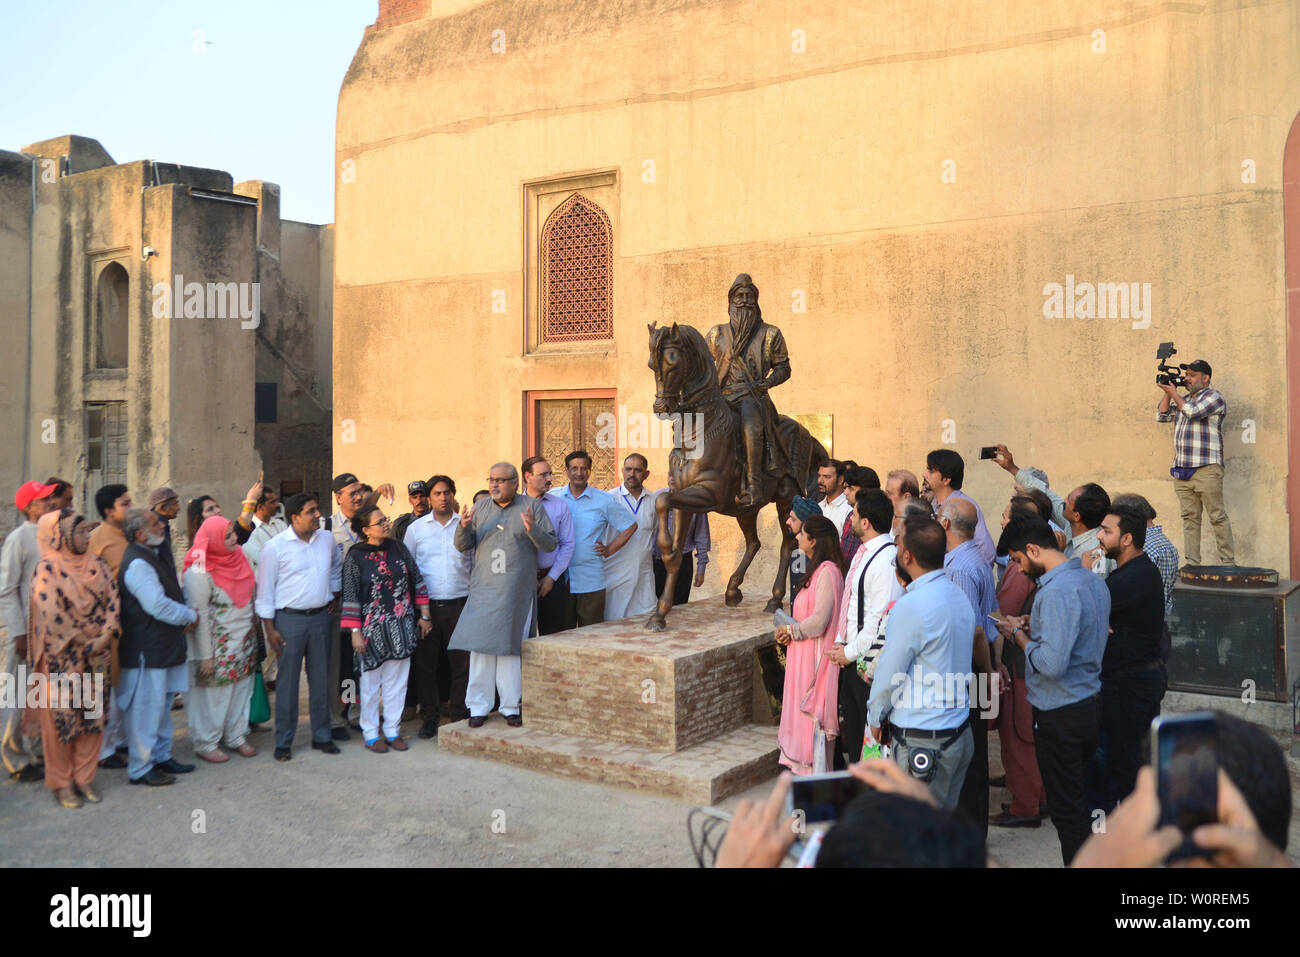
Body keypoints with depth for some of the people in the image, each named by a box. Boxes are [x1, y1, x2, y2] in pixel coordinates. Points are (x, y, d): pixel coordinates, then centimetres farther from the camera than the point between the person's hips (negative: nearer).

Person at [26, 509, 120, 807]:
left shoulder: (97, 566, 6)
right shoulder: (48, 569, -10)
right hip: (61, 658, -5)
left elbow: (112, 601, 3)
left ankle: (84, 777, 21)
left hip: (94, 657, 5)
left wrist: (104, 638, -10)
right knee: (61, 717, 3)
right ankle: (61, 783, 16)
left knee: (92, 715, 8)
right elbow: (51, 615, -17)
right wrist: (83, 643, -14)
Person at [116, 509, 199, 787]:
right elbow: (158, 605, -24)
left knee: (162, 704, 19)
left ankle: (161, 756, 31)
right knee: (146, 708, -2)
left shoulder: (148, 558, 14)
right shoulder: (137, 564, -19)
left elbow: (167, 596, 20)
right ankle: (140, 769, 8)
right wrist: (191, 616, -10)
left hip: (161, 647, 11)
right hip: (146, 651, -11)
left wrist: (186, 615, 2)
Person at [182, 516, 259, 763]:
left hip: (244, 639, 7)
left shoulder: (238, 555, 2)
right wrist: (205, 656, -15)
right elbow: (198, 615, -16)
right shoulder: (199, 571, -18)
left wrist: (254, 634, 15)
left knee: (242, 688, 13)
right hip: (219, 643, -7)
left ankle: (236, 736, 28)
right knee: (214, 692, 3)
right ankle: (206, 743, 19)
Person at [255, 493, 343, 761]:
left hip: (320, 617, 4)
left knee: (320, 678, 10)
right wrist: (270, 628, -7)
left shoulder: (327, 539, 4)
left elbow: (336, 568, 24)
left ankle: (321, 735, 22)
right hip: (289, 619, -4)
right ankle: (283, 742, 12)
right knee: (287, 680, 1)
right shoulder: (275, 547, -9)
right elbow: (265, 588, -5)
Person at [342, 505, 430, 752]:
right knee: (371, 683, 6)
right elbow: (350, 596, -6)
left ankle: (393, 731, 21)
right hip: (372, 628, -3)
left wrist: (424, 615, 7)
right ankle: (371, 734, 20)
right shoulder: (355, 557, -7)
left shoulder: (397, 547, 3)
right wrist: (355, 632, -10)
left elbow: (417, 580, 8)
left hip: (401, 628, 3)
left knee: (397, 681, 9)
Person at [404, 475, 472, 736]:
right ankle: (429, 717, 15)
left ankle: (461, 715, 13)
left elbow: (475, 563, 15)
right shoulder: (416, 528, 7)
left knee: (462, 662, 1)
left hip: (459, 604, 0)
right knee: (425, 663, 4)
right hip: (426, 605, 0)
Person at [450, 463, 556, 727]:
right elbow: (462, 546, 9)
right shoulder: (480, 509, 12)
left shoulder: (532, 507, 4)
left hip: (517, 591, -2)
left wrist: (532, 530, -19)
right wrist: (464, 526, -11)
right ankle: (478, 706, 9)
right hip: (484, 589, 2)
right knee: (480, 646, 0)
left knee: (511, 647, 2)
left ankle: (511, 706, 13)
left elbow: (551, 544, 0)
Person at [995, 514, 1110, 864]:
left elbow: (1052, 664, -29)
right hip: (1090, 703, 10)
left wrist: (1019, 635, -14)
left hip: (1060, 715, -10)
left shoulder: (1056, 591, -24)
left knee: (1065, 809, 3)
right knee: (1080, 800, 21)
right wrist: (1034, 626, 8)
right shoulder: (1092, 580, 7)